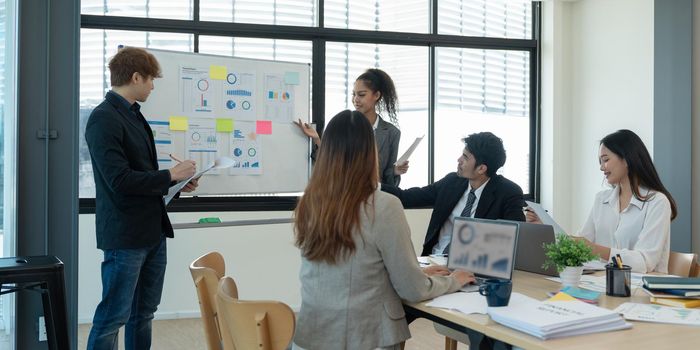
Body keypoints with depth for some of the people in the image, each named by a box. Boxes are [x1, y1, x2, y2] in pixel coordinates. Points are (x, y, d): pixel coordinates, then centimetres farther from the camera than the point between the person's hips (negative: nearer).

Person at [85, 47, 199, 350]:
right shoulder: (104, 118, -15)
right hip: (125, 235, -9)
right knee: (113, 317, 0)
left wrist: (175, 183, 5)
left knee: (144, 313, 16)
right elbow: (120, 180, -22)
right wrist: (171, 175, -14)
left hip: (153, 230, 9)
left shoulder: (134, 115, 13)